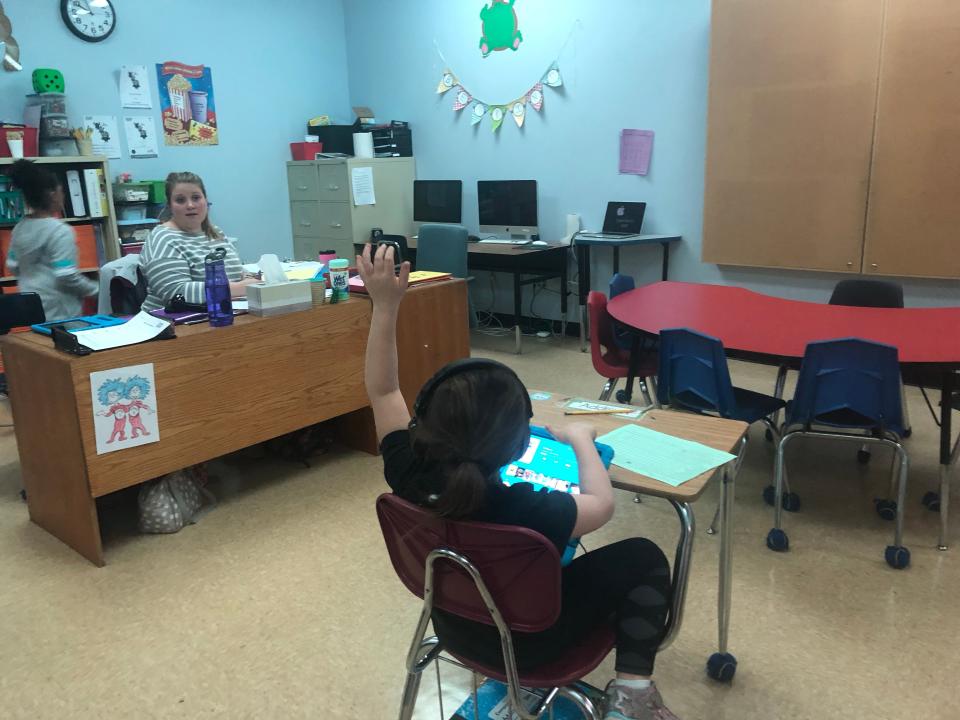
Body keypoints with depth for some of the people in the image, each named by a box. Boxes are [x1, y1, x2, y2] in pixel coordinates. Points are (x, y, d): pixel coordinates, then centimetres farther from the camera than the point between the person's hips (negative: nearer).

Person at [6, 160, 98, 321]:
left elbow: (13, 268, 14)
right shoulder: (60, 231, -18)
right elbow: (67, 277, -21)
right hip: (57, 312, -7)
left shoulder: (19, 228, 6)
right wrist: (96, 289, -7)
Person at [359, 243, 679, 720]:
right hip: (523, 643, -5)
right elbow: (601, 505, -18)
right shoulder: (525, 511, -40)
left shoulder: (409, 476, -29)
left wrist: (385, 305, -19)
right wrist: (582, 440, -3)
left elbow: (382, 390, -13)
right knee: (644, 559, 6)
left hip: (454, 627, 5)